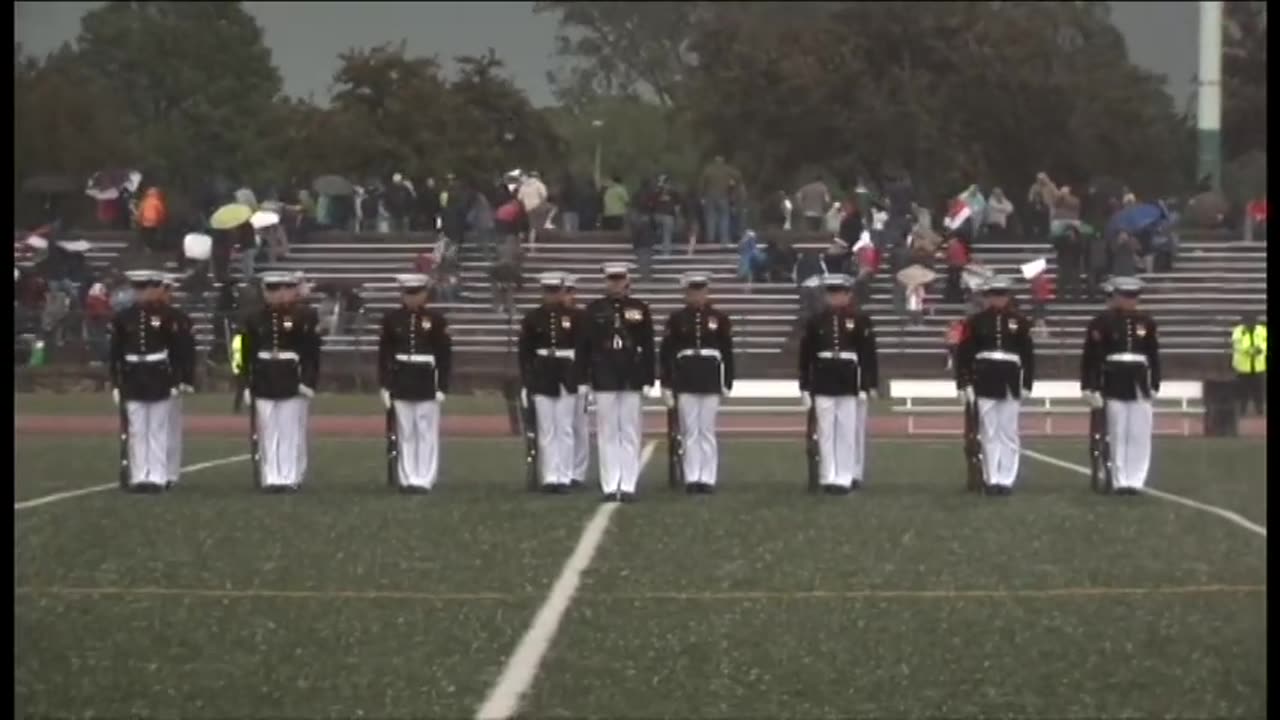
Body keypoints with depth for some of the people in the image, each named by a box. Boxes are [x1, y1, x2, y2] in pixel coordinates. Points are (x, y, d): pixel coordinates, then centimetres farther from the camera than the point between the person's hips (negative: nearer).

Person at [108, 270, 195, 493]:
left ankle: (158, 477, 4)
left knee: (158, 430, 1)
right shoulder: (124, 318, 4)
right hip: (133, 381, 3)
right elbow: (116, 353, 6)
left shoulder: (168, 316, -3)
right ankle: (139, 477, 8)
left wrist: (177, 380, -7)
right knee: (136, 432, 4)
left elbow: (182, 350, -3)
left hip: (160, 381, -3)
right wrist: (115, 383, 3)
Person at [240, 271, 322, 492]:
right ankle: (271, 478, 7)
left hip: (293, 381, -3)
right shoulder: (255, 319, 7)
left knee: (292, 431, 0)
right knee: (268, 432, 3)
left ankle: (291, 478, 3)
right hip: (264, 383, 3)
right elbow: (248, 353, 8)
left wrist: (308, 380, -13)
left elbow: (312, 352, -5)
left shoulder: (305, 317, -3)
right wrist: (247, 384, 3)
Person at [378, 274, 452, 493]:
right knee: (405, 433, 5)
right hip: (401, 384, 2)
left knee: (426, 433, -1)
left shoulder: (435, 319, 0)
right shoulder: (391, 319, 4)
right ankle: (407, 479, 9)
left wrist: (442, 386, -5)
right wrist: (384, 385, 1)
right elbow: (384, 354, 6)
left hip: (427, 384, -2)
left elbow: (445, 355, 1)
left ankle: (424, 480, 1)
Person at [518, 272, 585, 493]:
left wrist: (583, 381, -7)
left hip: (567, 379, -1)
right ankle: (549, 477, 4)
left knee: (565, 429, 1)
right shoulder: (532, 318, 3)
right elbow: (525, 353, 4)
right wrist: (525, 383, -1)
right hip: (541, 379, 1)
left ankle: (564, 478, 4)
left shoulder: (573, 317, 2)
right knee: (546, 430, 2)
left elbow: (582, 349, 1)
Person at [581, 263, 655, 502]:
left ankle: (628, 485, 4)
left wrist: (648, 379, -1)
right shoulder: (594, 309, 4)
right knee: (607, 433, 1)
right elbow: (586, 345, 4)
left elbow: (648, 346, 4)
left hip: (632, 377, 0)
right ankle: (610, 486, 3)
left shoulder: (640, 309, 4)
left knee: (630, 433, 1)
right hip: (604, 378, 0)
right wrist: (585, 376, -2)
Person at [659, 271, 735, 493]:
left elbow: (727, 352, 6)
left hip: (711, 380, 0)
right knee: (690, 431, 2)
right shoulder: (677, 319, 3)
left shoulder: (719, 317, 4)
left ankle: (707, 479, 5)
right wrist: (666, 384, -1)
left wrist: (727, 383, 1)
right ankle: (692, 479, 5)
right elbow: (666, 353, 3)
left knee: (707, 431, 2)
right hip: (685, 381, 0)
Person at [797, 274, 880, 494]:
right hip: (824, 384, 2)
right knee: (826, 432, 2)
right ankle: (829, 478, 5)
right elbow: (806, 355, 6)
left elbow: (869, 354, -2)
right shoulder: (816, 321, 5)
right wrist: (805, 386, 4)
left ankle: (845, 478, 0)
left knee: (848, 432, 0)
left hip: (850, 383, -2)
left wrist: (868, 385, -7)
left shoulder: (860, 320, 0)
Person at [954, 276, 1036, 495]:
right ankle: (992, 480, 6)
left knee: (1009, 434, 2)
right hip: (984, 383, -1)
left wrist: (1027, 384, 1)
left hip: (1010, 384, 1)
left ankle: (1006, 480, 5)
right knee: (989, 433, 3)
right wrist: (964, 383, -7)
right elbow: (963, 353, -1)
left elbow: (1028, 354, 6)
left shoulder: (1019, 321, 5)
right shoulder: (975, 321, 1)